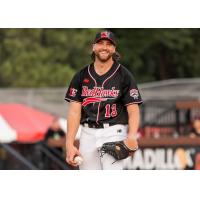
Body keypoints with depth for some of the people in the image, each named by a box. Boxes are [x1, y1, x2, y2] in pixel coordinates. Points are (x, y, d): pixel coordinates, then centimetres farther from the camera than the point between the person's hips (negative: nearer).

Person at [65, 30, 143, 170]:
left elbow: (133, 111, -5)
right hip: (88, 134, 4)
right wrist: (69, 144, -7)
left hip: (114, 133, -4)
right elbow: (74, 111, 4)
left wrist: (132, 137, -24)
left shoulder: (124, 75, 1)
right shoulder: (82, 76, 9)